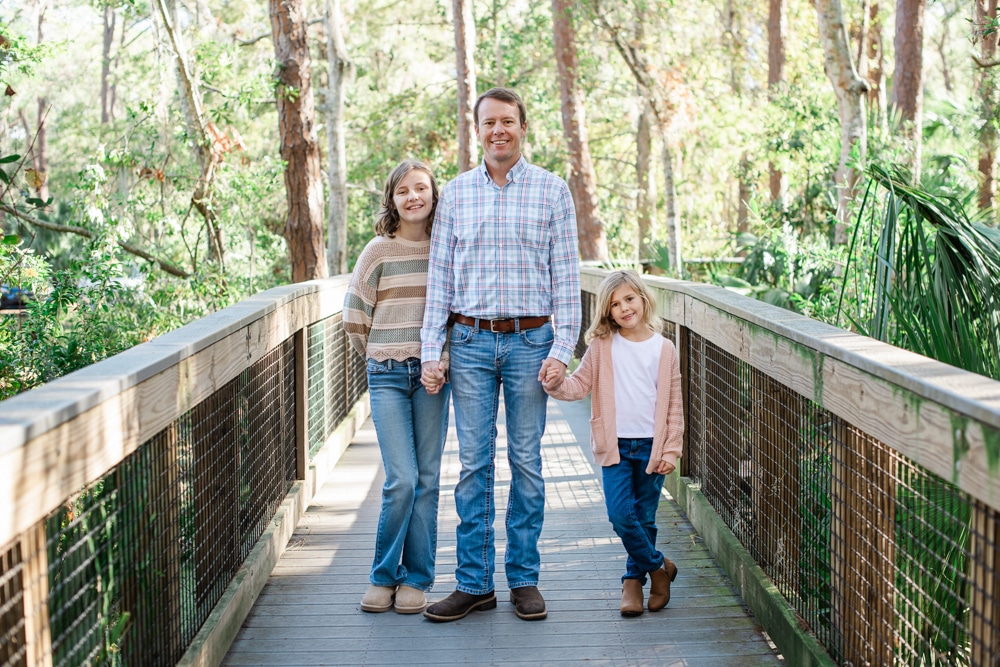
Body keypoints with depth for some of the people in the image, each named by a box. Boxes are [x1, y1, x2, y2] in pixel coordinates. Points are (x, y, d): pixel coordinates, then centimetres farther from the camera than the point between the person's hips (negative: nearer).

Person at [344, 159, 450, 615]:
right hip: (387, 376, -2)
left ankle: (416, 579, 13)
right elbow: (355, 318, 5)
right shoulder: (378, 251, -1)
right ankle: (383, 576, 8)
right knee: (401, 479, -9)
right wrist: (383, 355, 10)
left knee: (427, 479, 3)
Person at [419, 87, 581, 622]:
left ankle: (523, 578, 14)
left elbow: (566, 276, 1)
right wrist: (431, 351, 1)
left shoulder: (552, 191, 3)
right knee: (474, 462, 2)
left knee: (526, 462, 4)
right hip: (470, 342, 1)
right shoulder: (456, 193, 8)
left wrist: (561, 350, -7)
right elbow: (439, 275, 8)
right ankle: (474, 582, 9)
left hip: (530, 341, -1)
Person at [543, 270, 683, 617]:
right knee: (620, 514, -11)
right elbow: (580, 384, -1)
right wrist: (555, 384, -22)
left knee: (644, 519, 7)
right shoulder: (602, 346, 2)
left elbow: (673, 405, 4)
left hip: (651, 445, 0)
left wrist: (671, 450, 0)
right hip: (615, 445, 0)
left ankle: (634, 579, 25)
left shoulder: (664, 349, 1)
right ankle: (658, 566, 11)